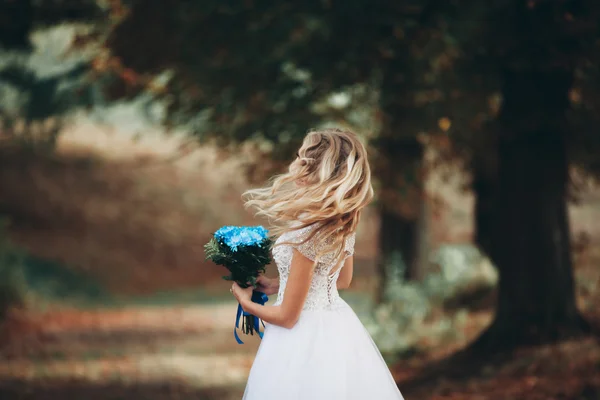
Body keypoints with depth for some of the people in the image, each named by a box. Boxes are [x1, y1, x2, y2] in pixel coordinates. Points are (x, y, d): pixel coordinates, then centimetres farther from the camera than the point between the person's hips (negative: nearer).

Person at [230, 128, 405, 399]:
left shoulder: (308, 232, -26)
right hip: (337, 328, 8)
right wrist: (278, 286, 20)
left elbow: (287, 316, -19)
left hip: (305, 337, -8)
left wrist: (246, 302, -1)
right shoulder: (343, 223, -2)